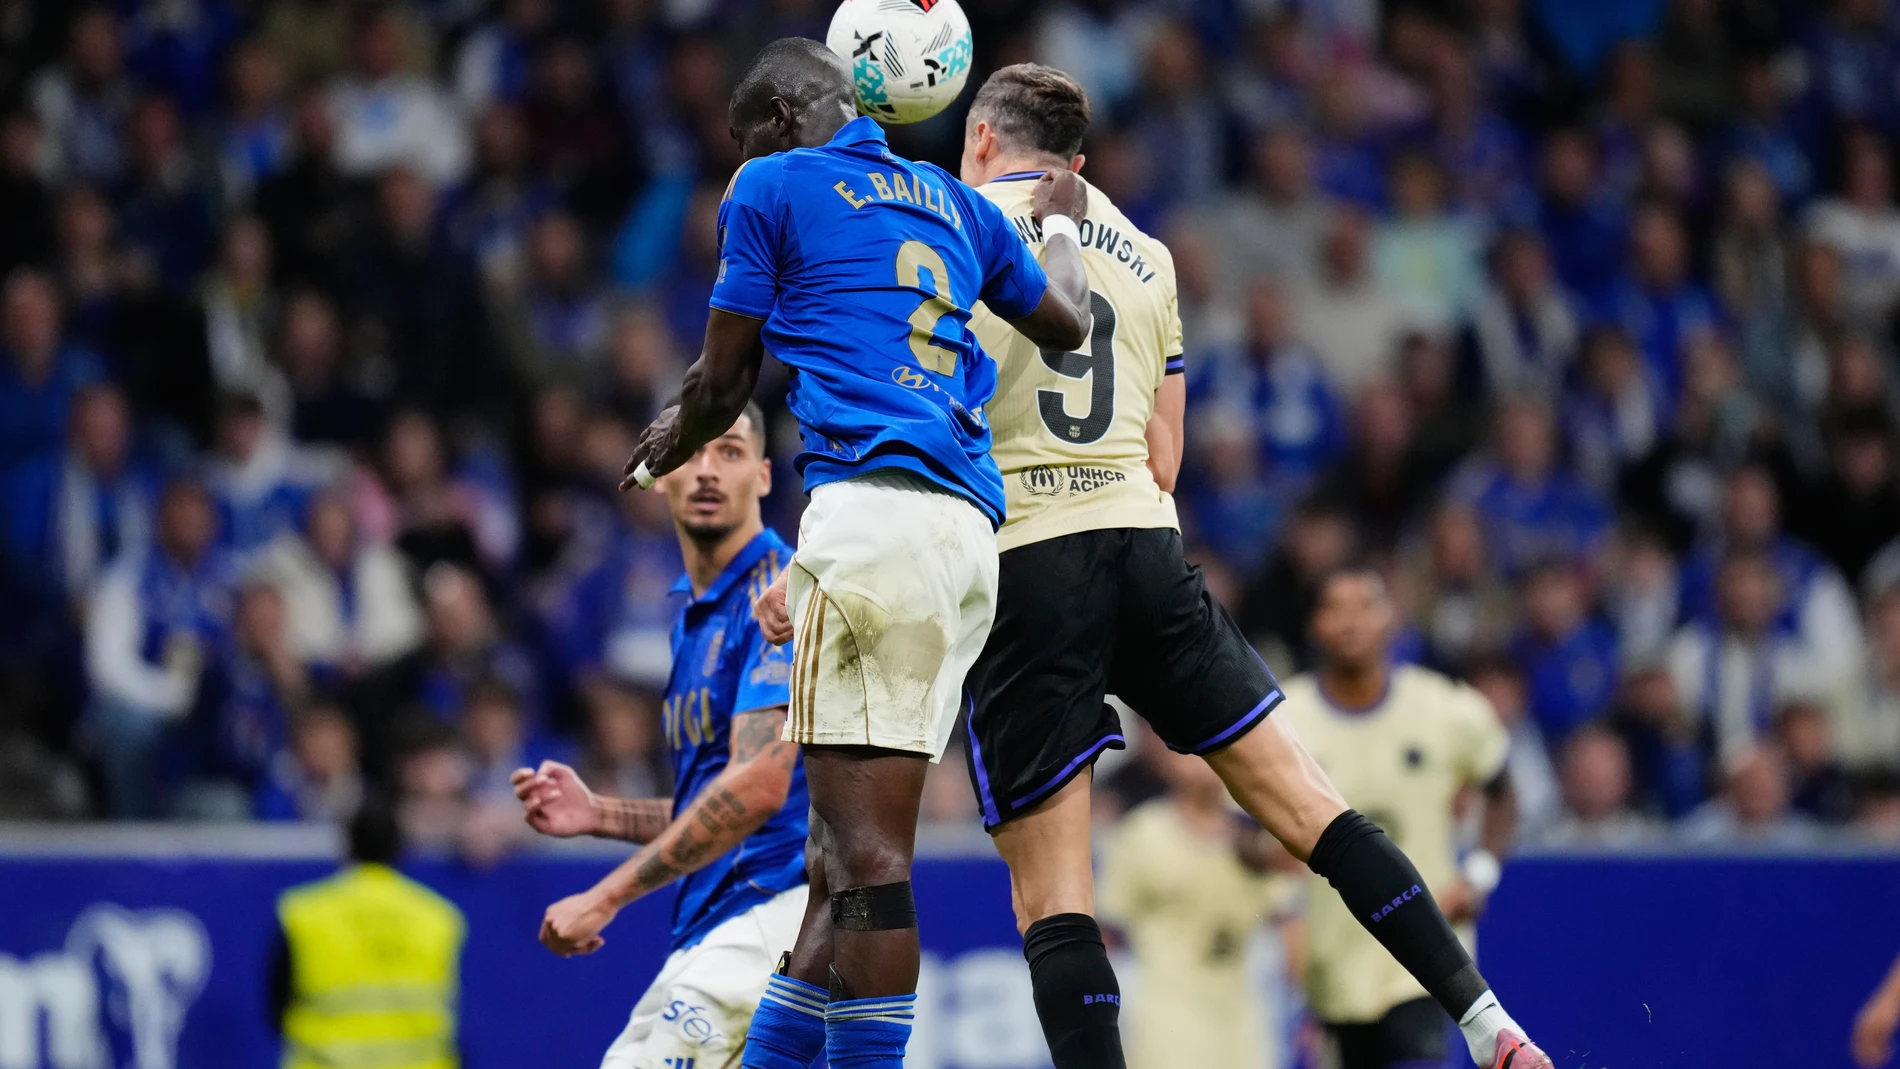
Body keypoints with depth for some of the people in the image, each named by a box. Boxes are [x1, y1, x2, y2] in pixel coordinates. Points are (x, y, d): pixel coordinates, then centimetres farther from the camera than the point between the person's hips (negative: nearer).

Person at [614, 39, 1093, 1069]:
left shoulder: (773, 187, 7)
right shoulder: (952, 202, 24)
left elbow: (724, 380, 9)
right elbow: (1066, 324, 34)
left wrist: (672, 439, 31)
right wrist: (1061, 226, 53)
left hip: (871, 505, -8)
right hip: (970, 526, 8)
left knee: (866, 845, -13)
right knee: (849, 839, 10)